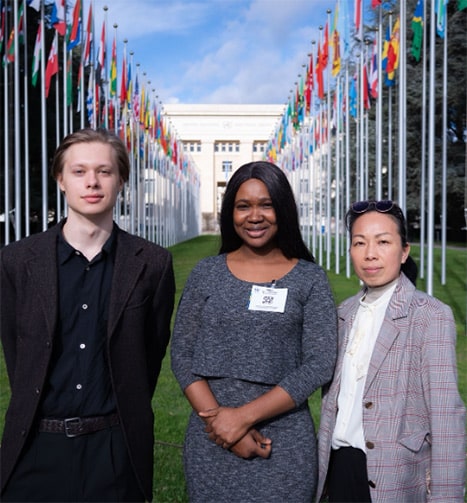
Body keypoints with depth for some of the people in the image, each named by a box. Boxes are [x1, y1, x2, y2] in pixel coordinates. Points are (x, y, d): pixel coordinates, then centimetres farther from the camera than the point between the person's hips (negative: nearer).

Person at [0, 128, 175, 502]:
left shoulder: (152, 263, -4)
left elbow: (154, 349, 4)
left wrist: (127, 413, 9)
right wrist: (36, 409, 10)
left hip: (115, 446, 0)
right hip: (37, 445, 1)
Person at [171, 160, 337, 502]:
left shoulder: (310, 278, -2)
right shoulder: (207, 273, 2)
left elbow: (320, 363, -8)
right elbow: (182, 355, 1)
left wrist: (244, 416, -14)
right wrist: (219, 417, -12)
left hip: (284, 444, -1)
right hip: (210, 440, 1)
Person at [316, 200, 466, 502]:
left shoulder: (431, 316, -12)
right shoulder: (346, 313, 5)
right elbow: (333, 396, 10)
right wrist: (323, 463, 11)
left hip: (392, 477, -5)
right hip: (338, 466, 5)